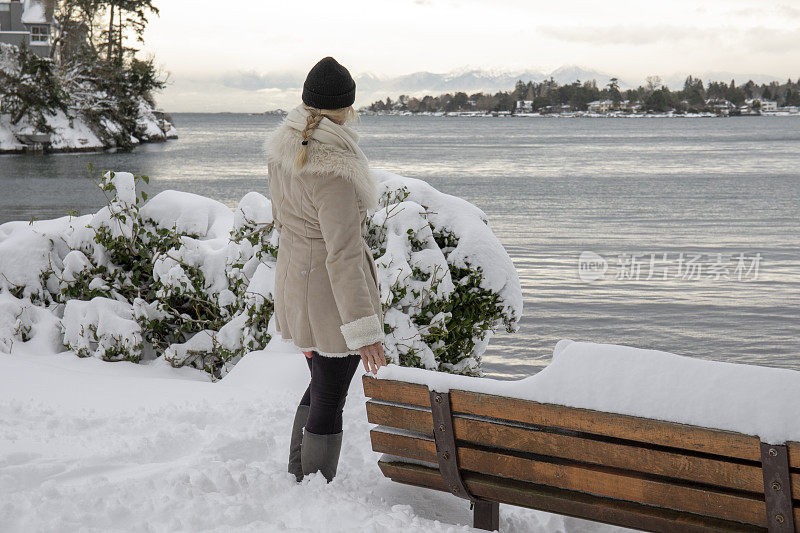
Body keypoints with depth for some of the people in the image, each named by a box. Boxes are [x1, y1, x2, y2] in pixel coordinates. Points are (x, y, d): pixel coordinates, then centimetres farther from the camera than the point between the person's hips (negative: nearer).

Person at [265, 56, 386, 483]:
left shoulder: (284, 146, 1)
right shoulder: (333, 169, -26)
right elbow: (343, 254, -27)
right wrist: (363, 330, -25)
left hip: (293, 283, 9)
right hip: (331, 294, -9)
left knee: (321, 386, 25)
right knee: (329, 401, 5)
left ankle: (296, 479, 36)